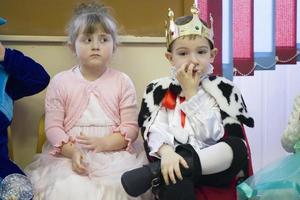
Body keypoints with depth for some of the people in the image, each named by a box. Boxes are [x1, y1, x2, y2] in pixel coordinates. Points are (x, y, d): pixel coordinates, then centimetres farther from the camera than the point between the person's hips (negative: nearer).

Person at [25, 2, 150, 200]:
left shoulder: (122, 82, 2)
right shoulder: (60, 82, 3)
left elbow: (131, 127, -1)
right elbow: (53, 126, 0)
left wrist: (105, 142, -18)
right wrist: (72, 152, -17)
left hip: (114, 153, 1)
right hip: (70, 155, 0)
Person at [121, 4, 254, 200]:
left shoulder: (224, 90, 3)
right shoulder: (158, 90, 8)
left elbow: (208, 135, -7)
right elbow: (153, 131, -4)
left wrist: (191, 93, -8)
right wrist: (166, 152, -26)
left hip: (213, 166, 2)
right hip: (175, 161, -2)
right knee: (176, 179, -37)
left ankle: (154, 171, -30)